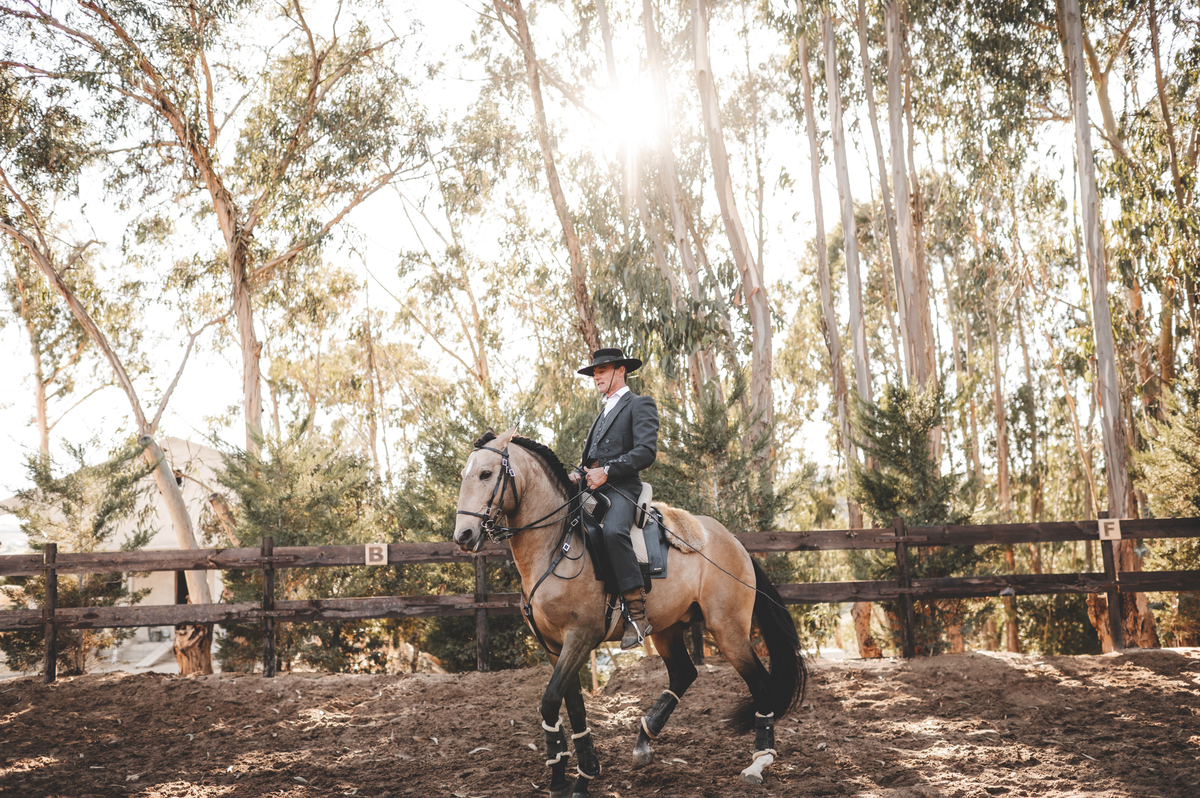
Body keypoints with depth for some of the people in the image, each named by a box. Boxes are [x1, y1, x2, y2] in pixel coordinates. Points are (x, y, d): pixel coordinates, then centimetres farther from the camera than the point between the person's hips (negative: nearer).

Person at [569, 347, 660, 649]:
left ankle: (636, 614, -33)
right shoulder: (604, 412, 31)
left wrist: (606, 471, -18)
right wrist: (579, 473, 7)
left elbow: (646, 451, -11)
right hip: (593, 487, 9)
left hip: (621, 487, -9)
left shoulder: (640, 405, 4)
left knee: (613, 531, -35)